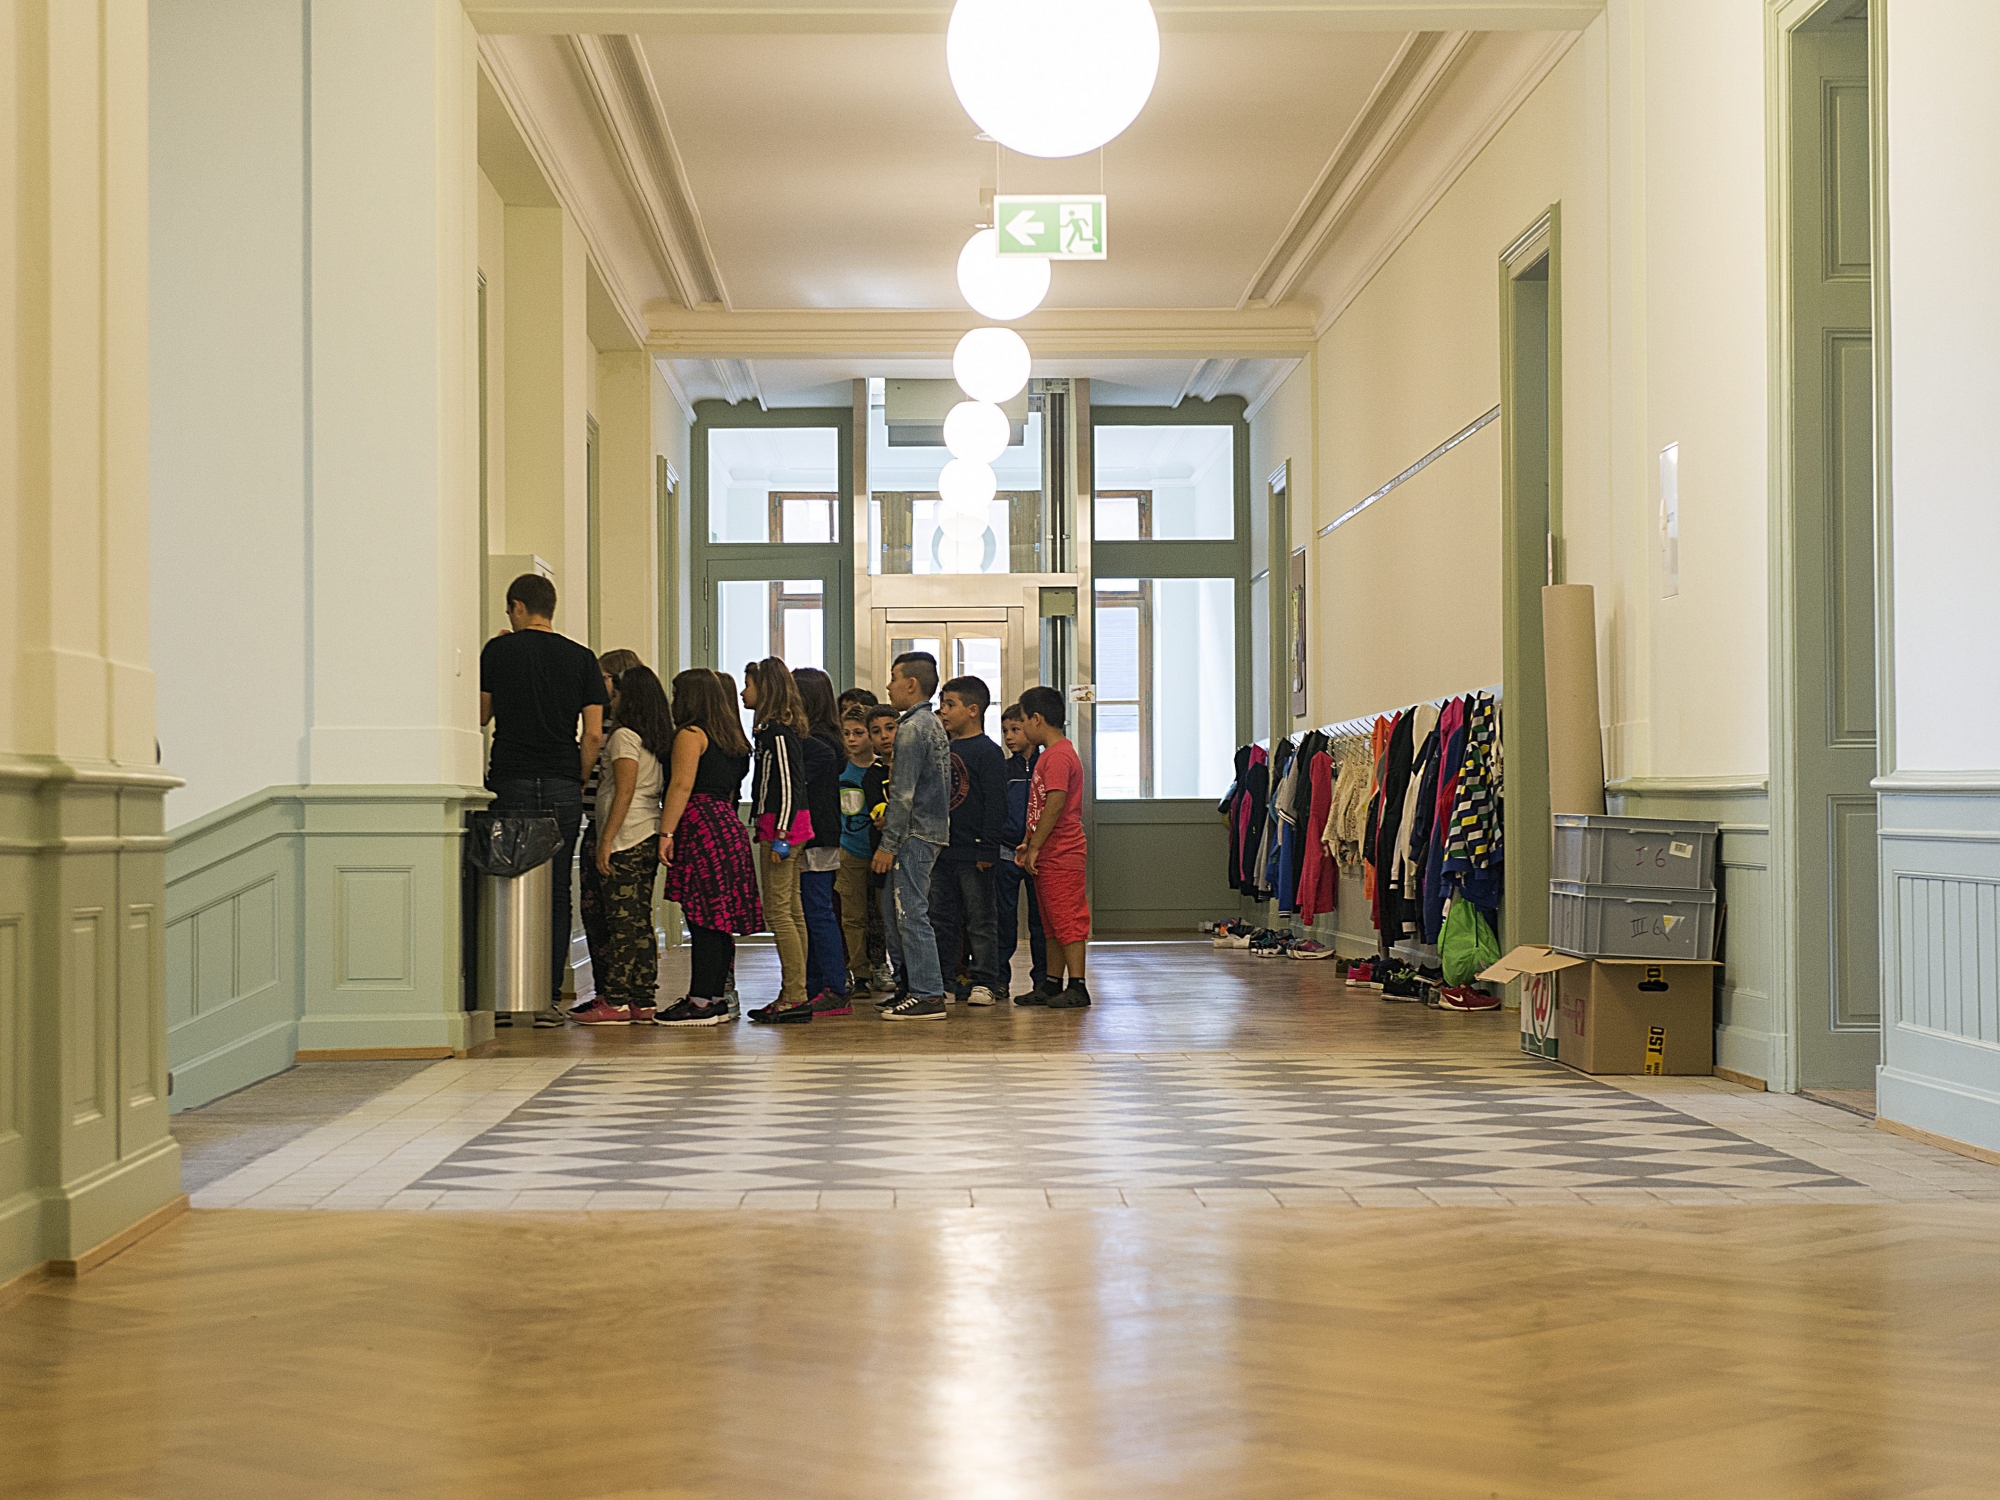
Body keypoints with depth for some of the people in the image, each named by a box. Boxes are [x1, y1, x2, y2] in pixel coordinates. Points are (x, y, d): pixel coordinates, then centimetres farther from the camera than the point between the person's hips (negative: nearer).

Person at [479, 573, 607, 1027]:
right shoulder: (582, 658, 7)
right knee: (556, 891, 5)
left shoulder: (498, 650, 1)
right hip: (562, 786, 2)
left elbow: (481, 715, 10)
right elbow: (594, 734, 2)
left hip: (510, 784, -1)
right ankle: (549, 997, 3)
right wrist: (577, 780, 11)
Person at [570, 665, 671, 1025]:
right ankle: (643, 1000, 9)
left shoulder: (624, 736, -8)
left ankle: (615, 1002, -7)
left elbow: (624, 794, -15)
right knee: (641, 920, 9)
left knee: (621, 920, -7)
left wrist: (606, 841, -15)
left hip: (626, 839, -8)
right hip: (650, 838, 8)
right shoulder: (658, 739, 16)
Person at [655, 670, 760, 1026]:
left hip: (700, 826, -9)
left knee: (702, 917, -9)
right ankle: (716, 997, 12)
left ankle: (701, 1002, -10)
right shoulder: (730, 737, 20)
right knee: (719, 918, 9)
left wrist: (666, 833, -17)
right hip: (728, 824, 9)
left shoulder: (691, 734, -6)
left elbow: (682, 785, -15)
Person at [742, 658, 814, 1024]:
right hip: (790, 830, 10)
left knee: (778, 911, -9)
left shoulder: (777, 732, -12)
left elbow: (788, 786, -17)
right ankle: (795, 994, 13)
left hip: (783, 829, -10)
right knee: (791, 912, 10)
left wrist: (779, 837, -19)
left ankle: (794, 997, -9)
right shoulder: (779, 729, 16)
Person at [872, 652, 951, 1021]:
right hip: (933, 828, 10)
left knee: (911, 914, -7)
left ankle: (928, 996, -7)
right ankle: (917, 986, 19)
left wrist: (888, 844, -16)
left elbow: (904, 793, -18)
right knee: (899, 913, 15)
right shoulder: (933, 724, 17)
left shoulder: (911, 728, -14)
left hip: (914, 835, -10)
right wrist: (891, 818, 16)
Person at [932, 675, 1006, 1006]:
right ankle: (944, 981, 17)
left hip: (972, 854, -7)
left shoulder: (988, 752, -8)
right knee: (941, 921, 11)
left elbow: (995, 804, -12)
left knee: (980, 922, 0)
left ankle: (984, 982, 5)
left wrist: (987, 850, -16)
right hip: (939, 851, 7)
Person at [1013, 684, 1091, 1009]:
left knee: (1068, 921, -9)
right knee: (1052, 925, 14)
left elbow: (1055, 804, -22)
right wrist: (1029, 843, 15)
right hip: (1048, 856, 11)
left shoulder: (1058, 756, -14)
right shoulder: (1049, 754, 19)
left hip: (1062, 856, -11)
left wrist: (1034, 848, -18)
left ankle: (1077, 987, -7)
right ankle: (1053, 985, 19)